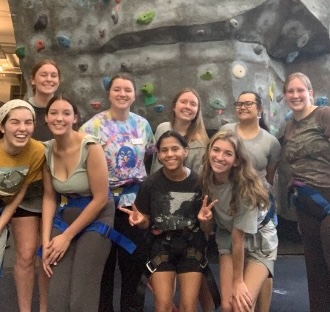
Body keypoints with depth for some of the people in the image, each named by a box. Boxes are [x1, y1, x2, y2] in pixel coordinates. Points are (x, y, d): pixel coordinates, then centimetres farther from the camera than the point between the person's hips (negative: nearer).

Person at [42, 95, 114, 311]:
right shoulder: (47, 150, -3)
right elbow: (49, 197, 3)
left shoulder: (91, 147, -19)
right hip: (64, 217, 5)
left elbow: (100, 199, -16)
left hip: (96, 219, -4)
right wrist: (46, 240, -5)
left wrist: (67, 236, -11)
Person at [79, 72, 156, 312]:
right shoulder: (94, 125, -7)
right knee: (104, 260, 8)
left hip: (135, 200, 3)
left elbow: (151, 155, 17)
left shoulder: (142, 124, 6)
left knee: (136, 257, 11)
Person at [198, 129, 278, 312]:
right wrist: (204, 219, -28)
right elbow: (208, 229, -5)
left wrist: (238, 282, -16)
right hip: (228, 240, 4)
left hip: (259, 242, -3)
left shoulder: (245, 187, -29)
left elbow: (239, 237, -23)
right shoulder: (206, 180, -14)